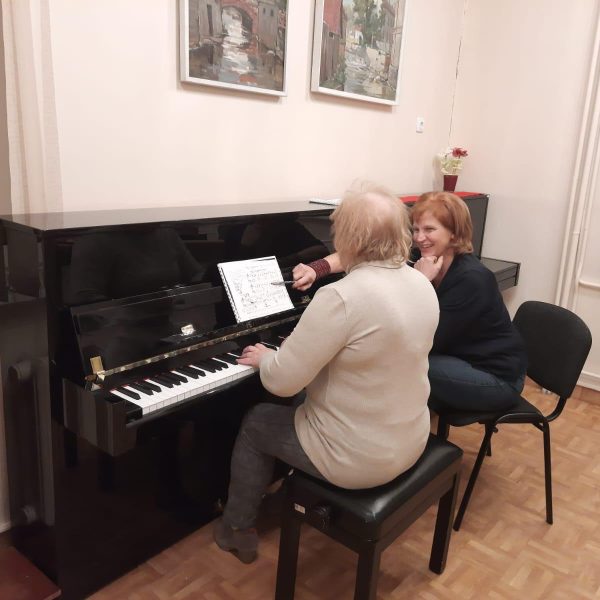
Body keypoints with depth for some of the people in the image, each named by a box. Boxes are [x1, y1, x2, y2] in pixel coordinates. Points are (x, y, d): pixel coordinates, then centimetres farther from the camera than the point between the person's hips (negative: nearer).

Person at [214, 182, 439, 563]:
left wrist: (264, 357, -1)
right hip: (409, 441, 8)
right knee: (307, 404, 30)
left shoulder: (342, 297, -29)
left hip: (357, 457, -7)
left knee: (256, 423, 17)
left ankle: (238, 530, 35)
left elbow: (283, 381, -23)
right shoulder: (422, 286, -2)